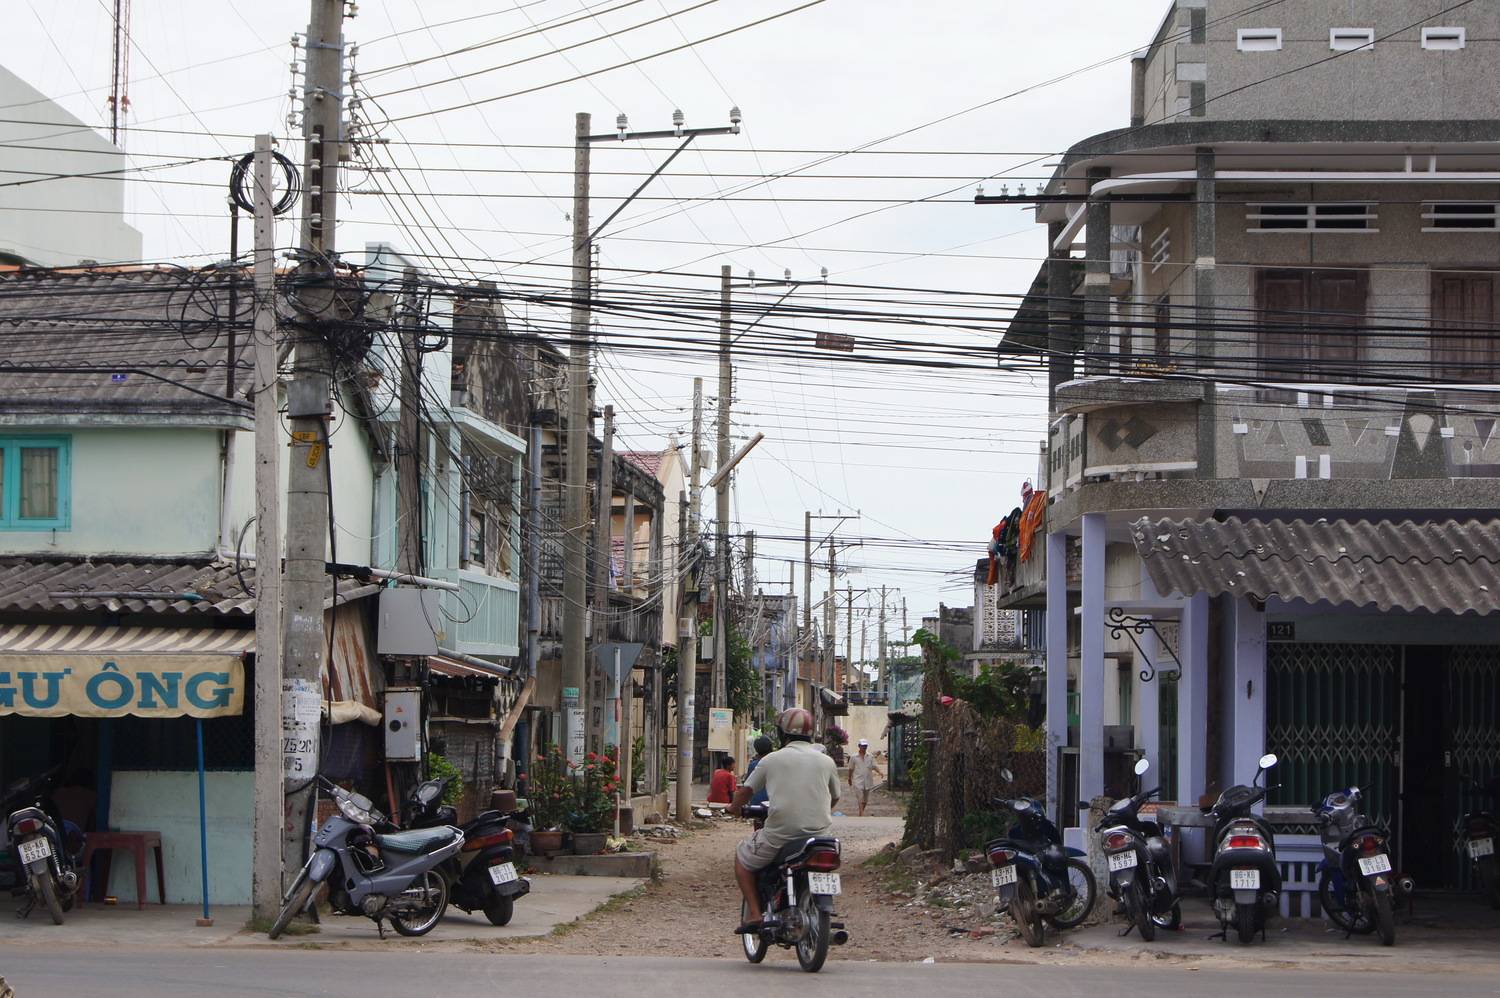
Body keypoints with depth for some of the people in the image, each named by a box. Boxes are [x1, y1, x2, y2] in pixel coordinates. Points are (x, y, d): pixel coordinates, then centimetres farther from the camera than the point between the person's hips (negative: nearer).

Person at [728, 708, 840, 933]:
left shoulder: (772, 760, 1)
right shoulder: (826, 762, 7)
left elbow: (747, 790, 9)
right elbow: (834, 798, 20)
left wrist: (734, 808, 30)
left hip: (780, 833, -3)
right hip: (818, 833, 3)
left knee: (742, 858, 20)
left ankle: (754, 915, 6)